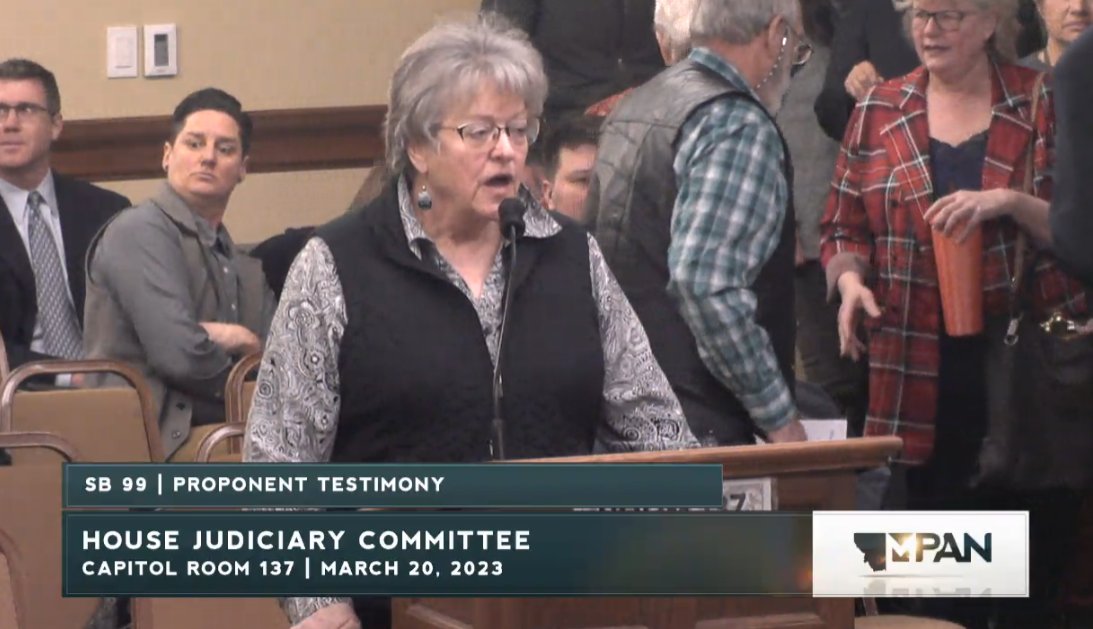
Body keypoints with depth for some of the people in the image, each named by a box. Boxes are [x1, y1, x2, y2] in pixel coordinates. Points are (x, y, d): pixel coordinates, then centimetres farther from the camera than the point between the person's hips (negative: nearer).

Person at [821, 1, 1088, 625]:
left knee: (1035, 561, 1)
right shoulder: (881, 110, 8)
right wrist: (850, 280, -7)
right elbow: (845, 229, 14)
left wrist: (1010, 202, -18)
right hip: (921, 376, 2)